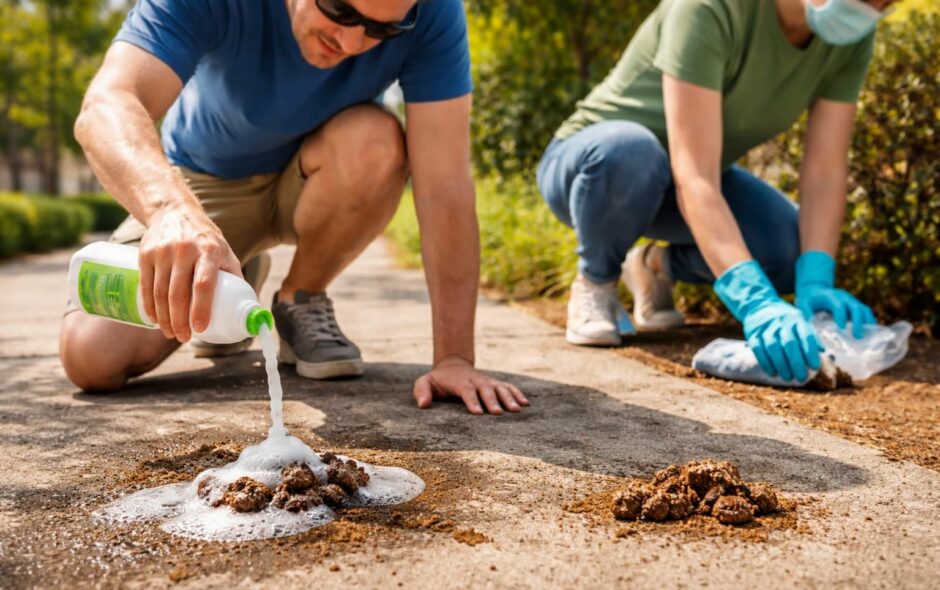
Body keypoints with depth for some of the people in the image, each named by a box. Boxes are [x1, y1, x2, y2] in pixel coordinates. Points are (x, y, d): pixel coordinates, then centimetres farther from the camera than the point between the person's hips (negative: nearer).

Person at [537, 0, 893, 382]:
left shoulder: (853, 37, -13)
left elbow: (825, 172, -18)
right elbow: (693, 179, -40)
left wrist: (816, 282, -34)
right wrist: (755, 299, -50)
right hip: (587, 162, -5)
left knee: (793, 254, -21)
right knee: (630, 150, -41)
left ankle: (659, 265, 9)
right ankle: (595, 280, -9)